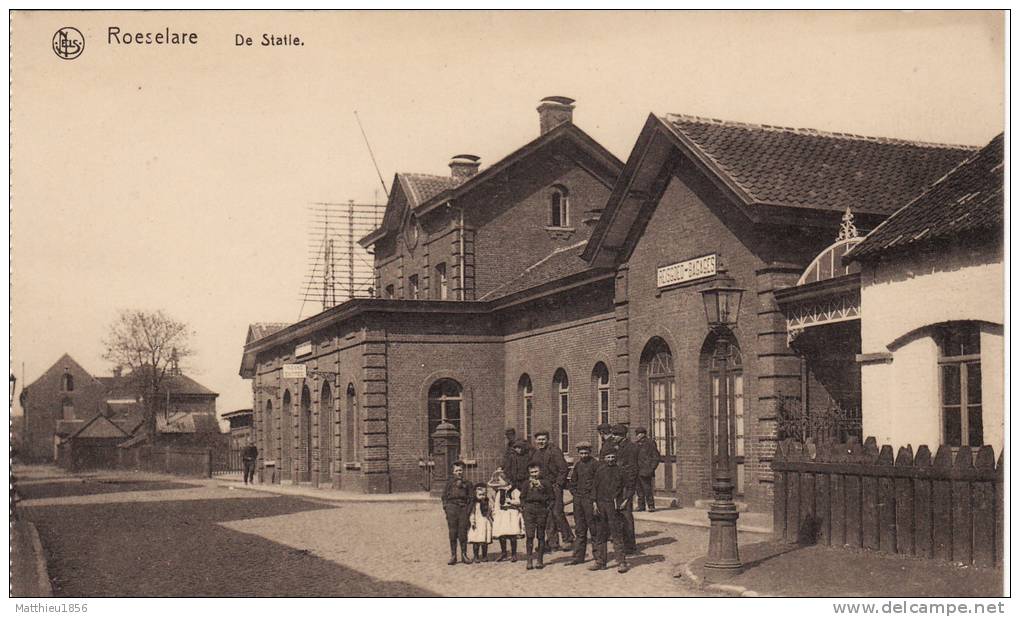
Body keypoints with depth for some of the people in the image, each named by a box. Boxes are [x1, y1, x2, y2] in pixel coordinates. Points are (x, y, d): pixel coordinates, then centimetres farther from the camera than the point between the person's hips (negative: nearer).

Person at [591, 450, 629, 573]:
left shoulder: (620, 471, 2)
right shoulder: (599, 470, 9)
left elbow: (622, 488, 5)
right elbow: (594, 486, 8)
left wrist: (625, 500, -8)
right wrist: (595, 502, 0)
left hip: (614, 506, -3)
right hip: (601, 505, 3)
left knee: (617, 534, -6)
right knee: (600, 534, 8)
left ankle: (622, 562, -4)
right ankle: (600, 561, 16)